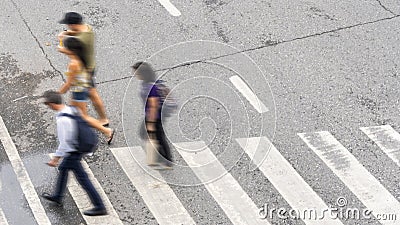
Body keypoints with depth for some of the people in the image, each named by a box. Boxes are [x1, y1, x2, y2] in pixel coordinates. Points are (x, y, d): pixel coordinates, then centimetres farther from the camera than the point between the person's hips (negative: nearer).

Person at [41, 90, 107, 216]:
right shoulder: (72, 109, -3)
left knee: (83, 179, 1)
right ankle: (57, 197, 45)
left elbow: (64, 142, -26)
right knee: (63, 168, 27)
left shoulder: (62, 120, -29)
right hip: (80, 147, 10)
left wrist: (55, 158, -16)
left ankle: (99, 207, 9)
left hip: (73, 152, -10)